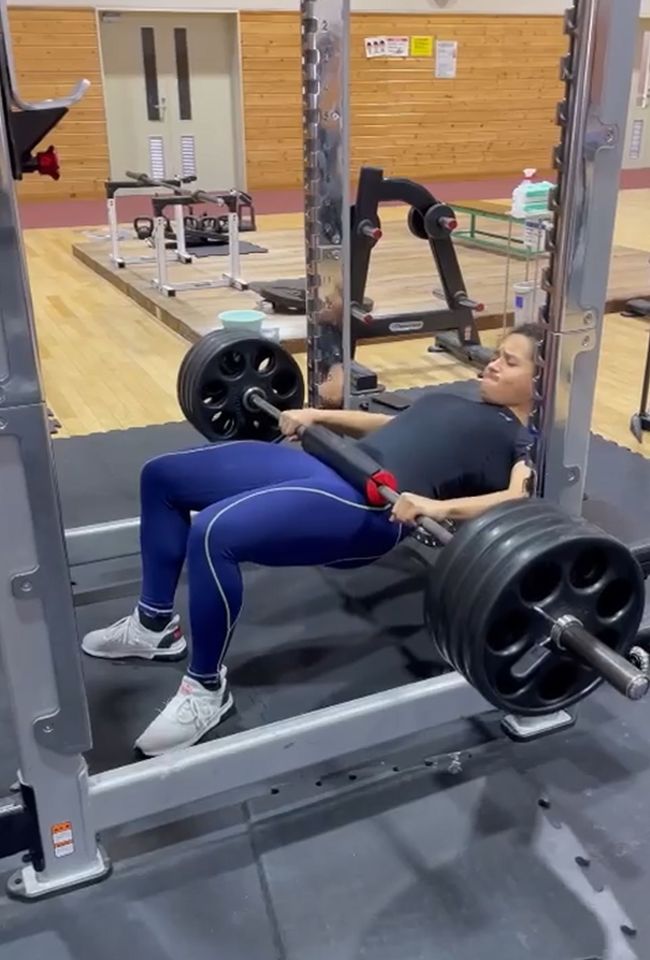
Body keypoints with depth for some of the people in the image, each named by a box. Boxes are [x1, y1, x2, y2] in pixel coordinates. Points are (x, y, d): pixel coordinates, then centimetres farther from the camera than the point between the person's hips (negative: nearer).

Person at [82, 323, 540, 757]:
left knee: (214, 532, -33)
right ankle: (155, 625, 19)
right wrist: (320, 414, 24)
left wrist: (438, 505, -31)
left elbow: (518, 503, -15)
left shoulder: (522, 443, 5)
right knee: (162, 475, 9)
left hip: (367, 506, -10)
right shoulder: (454, 404, 31)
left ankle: (207, 687, -11)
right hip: (322, 466, 10)